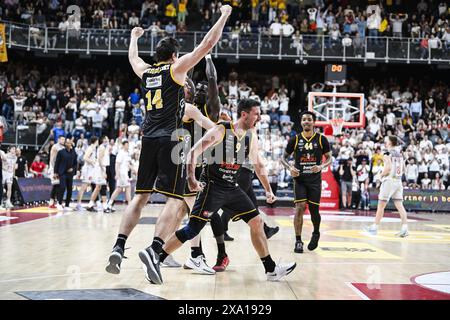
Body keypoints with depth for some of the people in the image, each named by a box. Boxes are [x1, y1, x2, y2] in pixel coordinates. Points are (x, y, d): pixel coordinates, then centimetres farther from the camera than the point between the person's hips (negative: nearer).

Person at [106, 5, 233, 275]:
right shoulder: (176, 68, 2)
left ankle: (119, 247, 0)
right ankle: (154, 250, -22)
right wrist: (224, 14, 11)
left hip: (149, 139, 6)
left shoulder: (146, 71, 17)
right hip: (170, 139, -6)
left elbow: (132, 57, 40)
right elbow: (208, 44, 1)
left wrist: (135, 36, 59)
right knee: (175, 200, -6)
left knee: (140, 197, 11)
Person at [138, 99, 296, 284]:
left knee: (257, 222, 5)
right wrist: (191, 178, -33)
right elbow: (193, 152, -19)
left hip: (232, 187, 7)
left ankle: (271, 270, 15)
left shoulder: (251, 138, 7)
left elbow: (258, 166, 22)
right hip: (212, 185, -7)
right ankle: (154, 257, -12)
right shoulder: (220, 131, -13)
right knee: (193, 229, -16)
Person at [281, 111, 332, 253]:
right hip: (300, 179, 0)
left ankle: (316, 233, 33)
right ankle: (298, 241, -4)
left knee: (314, 210, 3)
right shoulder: (295, 139, 1)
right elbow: (284, 157, 8)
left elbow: (329, 158, 5)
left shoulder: (321, 139, 0)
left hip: (315, 179, 0)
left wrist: (321, 166, -15)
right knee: (300, 207, -12)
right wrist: (290, 168, -12)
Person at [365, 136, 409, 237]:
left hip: (389, 181, -6)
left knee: (381, 205, 2)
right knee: (399, 205, 3)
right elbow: (403, 170, 17)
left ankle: (374, 228, 10)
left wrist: (382, 175, -6)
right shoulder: (400, 154, 12)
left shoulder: (387, 154, -10)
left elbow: (388, 168, -22)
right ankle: (405, 228, -6)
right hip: (398, 181, 6)